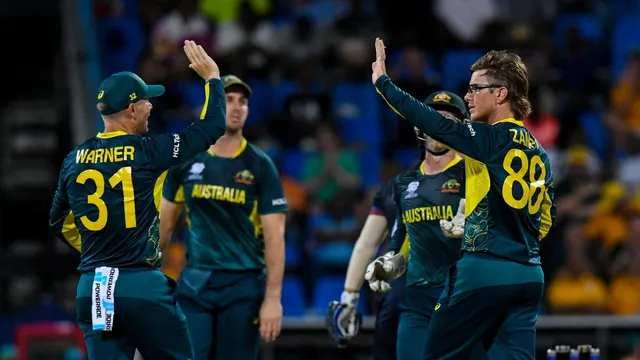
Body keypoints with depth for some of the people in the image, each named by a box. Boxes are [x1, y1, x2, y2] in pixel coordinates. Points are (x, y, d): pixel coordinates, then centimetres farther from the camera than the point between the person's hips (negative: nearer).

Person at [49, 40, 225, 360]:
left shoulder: (74, 161, 8)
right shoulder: (147, 152, -8)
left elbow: (60, 224, 21)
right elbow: (213, 127, 0)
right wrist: (212, 77, 14)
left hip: (91, 287, 5)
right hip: (142, 285, -5)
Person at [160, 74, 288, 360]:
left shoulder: (260, 166, -2)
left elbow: (274, 236, -5)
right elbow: (165, 221, 15)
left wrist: (273, 299, -12)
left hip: (243, 284, -2)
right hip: (194, 282, 2)